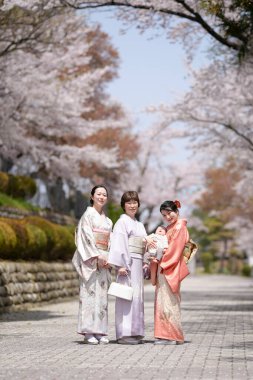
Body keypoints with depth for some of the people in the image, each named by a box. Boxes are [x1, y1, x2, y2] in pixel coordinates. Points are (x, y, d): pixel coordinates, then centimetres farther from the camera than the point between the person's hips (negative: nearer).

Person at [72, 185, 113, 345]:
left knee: (102, 294, 3)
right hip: (90, 258, -6)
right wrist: (96, 255, -16)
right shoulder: (88, 215, -1)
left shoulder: (107, 220, 18)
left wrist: (108, 258, -1)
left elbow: (110, 241, 15)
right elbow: (87, 236, -9)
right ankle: (88, 332, -8)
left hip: (103, 259, 6)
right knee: (90, 292, -9)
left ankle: (100, 331, 5)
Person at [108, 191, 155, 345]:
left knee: (137, 296, 8)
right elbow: (119, 244, -14)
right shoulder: (122, 222, -5)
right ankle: (124, 334, -11)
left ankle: (135, 332, 12)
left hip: (137, 263, 9)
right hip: (127, 263, -9)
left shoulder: (139, 224, 21)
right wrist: (121, 265, -20)